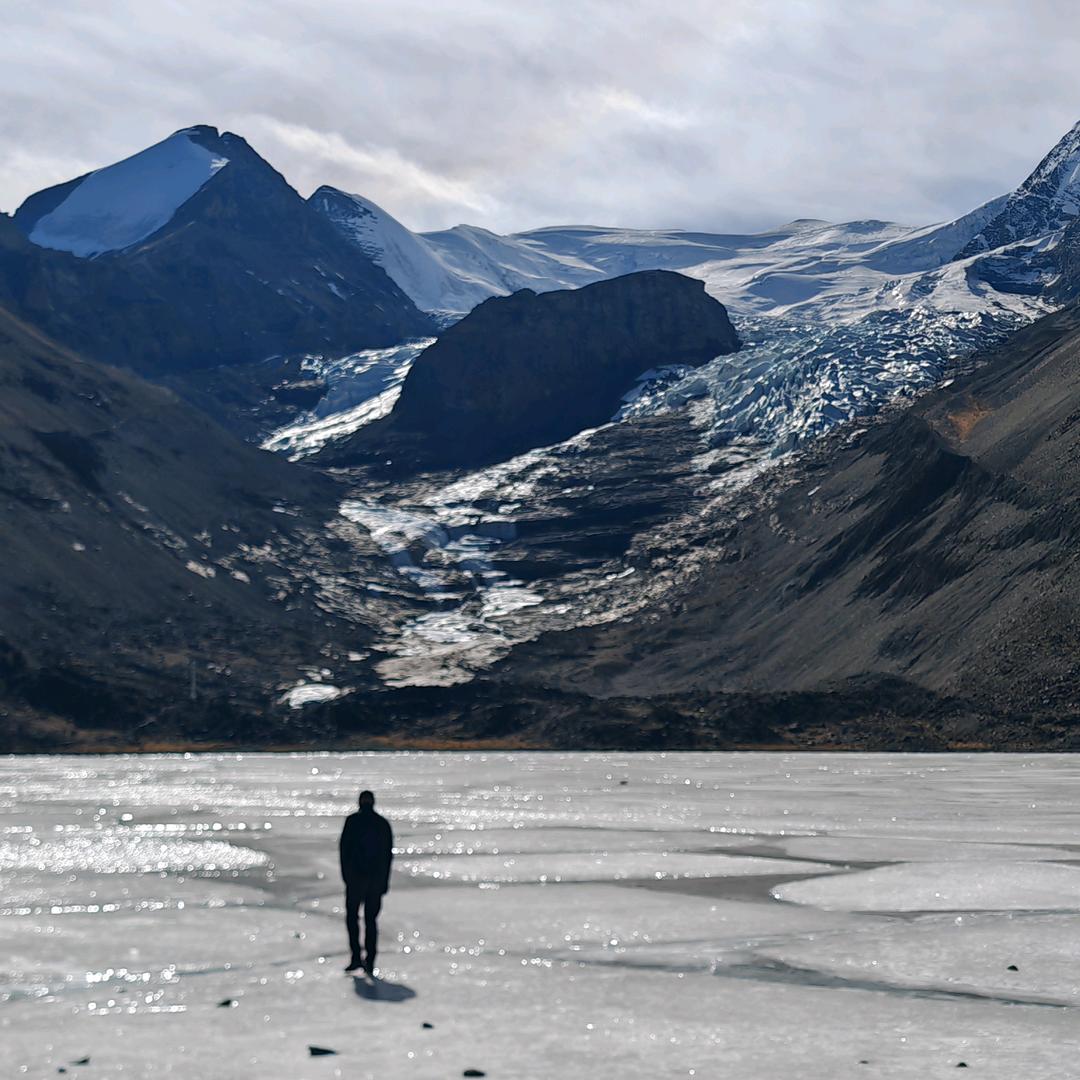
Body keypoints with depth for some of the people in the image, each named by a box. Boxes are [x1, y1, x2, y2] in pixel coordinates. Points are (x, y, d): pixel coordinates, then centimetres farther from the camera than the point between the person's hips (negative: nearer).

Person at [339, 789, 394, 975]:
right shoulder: (383, 823, 7)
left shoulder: (352, 821, -5)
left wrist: (346, 875, 0)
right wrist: (385, 881, 12)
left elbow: (344, 848, -8)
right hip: (377, 877, 4)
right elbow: (389, 853, 8)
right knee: (371, 919, 10)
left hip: (356, 876, -3)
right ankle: (370, 961, 8)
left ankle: (356, 956, -7)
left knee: (352, 916, 6)